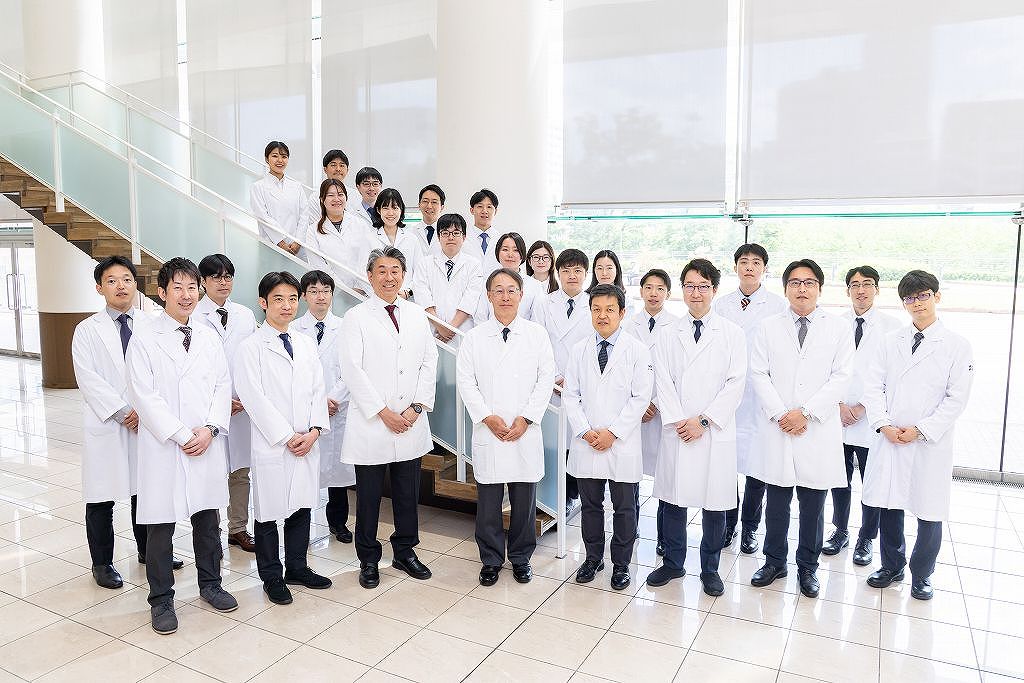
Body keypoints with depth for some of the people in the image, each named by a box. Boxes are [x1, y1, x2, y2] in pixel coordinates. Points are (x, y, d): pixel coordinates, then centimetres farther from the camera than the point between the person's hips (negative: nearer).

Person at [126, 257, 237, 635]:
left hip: (208, 444, 4)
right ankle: (161, 600, 22)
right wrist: (181, 435, -14)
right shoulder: (144, 339, -4)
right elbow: (144, 396, -10)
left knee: (208, 521, 14)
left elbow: (223, 385, 6)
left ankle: (210, 584, 31)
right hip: (163, 446, -3)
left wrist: (210, 428, -8)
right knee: (161, 526, 6)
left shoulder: (209, 337, 8)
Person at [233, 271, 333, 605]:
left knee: (301, 507, 14)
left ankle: (297, 568, 30)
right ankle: (272, 577, 22)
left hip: (308, 443, 5)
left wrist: (313, 431, -5)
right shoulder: (251, 347, -6)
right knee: (269, 512, 7)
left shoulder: (306, 344, 10)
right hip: (272, 445, -5)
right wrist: (287, 437, -14)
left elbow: (318, 390, 8)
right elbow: (254, 398, -12)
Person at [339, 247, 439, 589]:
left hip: (411, 422, 4)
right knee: (369, 495, 7)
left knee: (408, 493, 13)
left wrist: (416, 407, -4)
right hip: (371, 423, -3)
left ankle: (405, 551, 29)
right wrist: (383, 412, -12)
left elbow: (429, 363, 7)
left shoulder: (417, 315, 10)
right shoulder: (356, 317, -2)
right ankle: (368, 560, 23)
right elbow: (352, 370, -8)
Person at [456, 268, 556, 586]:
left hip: (526, 433, 0)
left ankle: (521, 557, 28)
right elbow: (466, 381, 1)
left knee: (524, 500, 9)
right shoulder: (474, 337, 4)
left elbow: (546, 378, 1)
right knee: (488, 502, 7)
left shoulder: (537, 334, 4)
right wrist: (488, 417, -10)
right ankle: (491, 560, 25)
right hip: (488, 432, 0)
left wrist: (526, 419, -8)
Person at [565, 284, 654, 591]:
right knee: (590, 505, 14)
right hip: (586, 443, 3)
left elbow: (641, 397, -7)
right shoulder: (579, 350, 5)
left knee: (624, 508, 9)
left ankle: (621, 564, 26)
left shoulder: (637, 350, -3)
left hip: (622, 444, -2)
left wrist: (613, 433, -13)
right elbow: (571, 395, 4)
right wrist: (585, 431, -9)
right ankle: (593, 558, 32)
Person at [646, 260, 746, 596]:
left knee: (715, 503, 7)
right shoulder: (668, 336, 7)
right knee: (673, 499, 9)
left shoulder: (732, 334, 2)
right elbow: (664, 382, 1)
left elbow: (736, 383, -5)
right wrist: (678, 421, -10)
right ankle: (673, 563, 26)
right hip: (676, 430, 2)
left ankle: (710, 569, 25)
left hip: (716, 432, -1)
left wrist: (703, 421, -11)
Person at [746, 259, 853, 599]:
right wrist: (780, 415, -10)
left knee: (813, 504, 9)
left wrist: (806, 413, -12)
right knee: (776, 502, 10)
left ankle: (807, 567, 25)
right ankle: (774, 561, 26)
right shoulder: (768, 327, 6)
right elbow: (759, 374, 0)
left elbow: (841, 377, -3)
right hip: (776, 428, 1)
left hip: (818, 430, 0)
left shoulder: (837, 328, 4)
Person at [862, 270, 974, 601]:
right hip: (889, 438, 3)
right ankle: (892, 566, 29)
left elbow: (957, 398, -6)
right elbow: (873, 384, 4)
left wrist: (920, 430, -12)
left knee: (929, 512, 7)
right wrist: (883, 424, -8)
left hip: (931, 443, -2)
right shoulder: (891, 341, 7)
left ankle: (921, 575, 27)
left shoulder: (957, 346, -2)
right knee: (888, 505, 9)